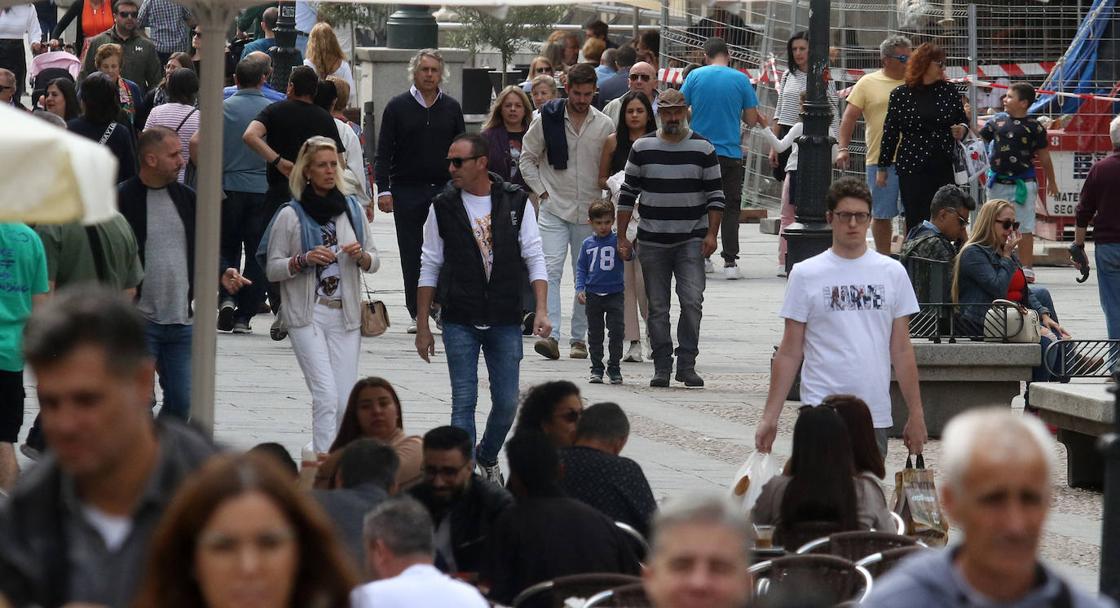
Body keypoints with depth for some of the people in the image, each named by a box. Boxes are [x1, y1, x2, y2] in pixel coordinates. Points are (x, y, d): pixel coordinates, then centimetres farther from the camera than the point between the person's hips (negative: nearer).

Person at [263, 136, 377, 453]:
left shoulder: (352, 209, 10)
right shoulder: (290, 215, -1)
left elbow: (374, 262, 16)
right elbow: (272, 269, 0)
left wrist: (361, 256, -6)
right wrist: (304, 260, -16)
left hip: (346, 315, 4)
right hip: (308, 314, -4)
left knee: (345, 401, 0)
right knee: (326, 396, -15)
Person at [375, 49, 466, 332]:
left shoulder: (451, 108, 9)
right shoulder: (398, 107, 3)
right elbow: (384, 152, 2)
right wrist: (383, 190, -7)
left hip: (444, 190, 1)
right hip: (407, 191, -1)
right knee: (411, 256, 3)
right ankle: (417, 314, 9)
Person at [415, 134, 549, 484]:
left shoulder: (516, 203, 0)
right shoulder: (443, 208, 0)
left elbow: (534, 258, 2)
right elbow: (430, 268, 5)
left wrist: (541, 310, -9)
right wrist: (422, 327, 4)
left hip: (506, 323, 1)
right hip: (460, 323, -1)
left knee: (507, 403, 5)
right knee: (464, 403, -4)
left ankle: (488, 458, 32)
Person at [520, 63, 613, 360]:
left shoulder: (604, 126, 3)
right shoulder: (548, 119, -2)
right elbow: (527, 158, 6)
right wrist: (541, 190, -2)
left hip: (589, 212, 2)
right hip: (554, 208, -2)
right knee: (551, 269, -14)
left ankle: (578, 337, 15)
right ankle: (550, 335, -21)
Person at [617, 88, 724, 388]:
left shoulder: (703, 149, 3)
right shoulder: (642, 148, 5)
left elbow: (715, 195, 5)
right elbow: (628, 194, 9)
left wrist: (711, 234, -5)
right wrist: (621, 237, 6)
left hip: (691, 240, -1)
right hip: (652, 240, 1)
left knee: (692, 301, -13)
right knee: (657, 307, 4)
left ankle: (686, 363, -5)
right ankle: (662, 366, 11)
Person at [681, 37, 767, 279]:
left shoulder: (695, 76, -3)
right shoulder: (740, 79, -4)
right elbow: (751, 119, -2)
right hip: (730, 152, -1)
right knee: (731, 207, 5)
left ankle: (701, 256, 14)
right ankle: (730, 261, -2)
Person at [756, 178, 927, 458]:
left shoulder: (892, 273, 10)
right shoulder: (806, 275, 3)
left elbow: (901, 351, 12)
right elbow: (790, 353, 4)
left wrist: (916, 414, 8)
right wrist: (770, 417, -1)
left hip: (876, 414, 3)